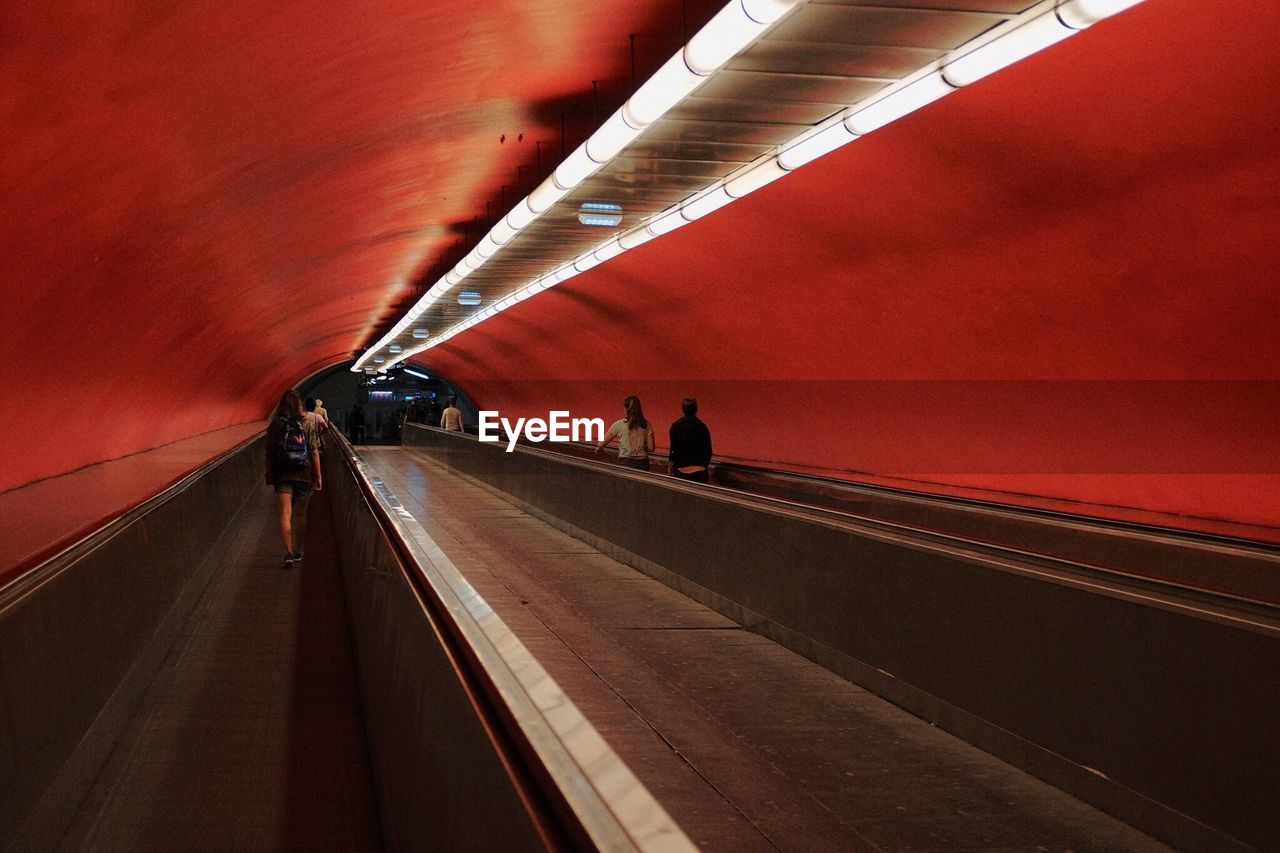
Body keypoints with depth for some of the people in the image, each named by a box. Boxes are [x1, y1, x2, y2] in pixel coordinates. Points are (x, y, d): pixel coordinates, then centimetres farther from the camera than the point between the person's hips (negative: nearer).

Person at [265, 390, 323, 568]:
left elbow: (270, 453, 0)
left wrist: (269, 476, 9)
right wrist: (318, 476, 5)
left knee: (285, 514, -5)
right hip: (304, 475, 2)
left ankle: (289, 553, -19)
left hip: (282, 476, -1)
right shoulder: (307, 426, -2)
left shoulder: (275, 426, -3)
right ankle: (298, 552, 26)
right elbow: (314, 453, -2)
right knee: (300, 515, 15)